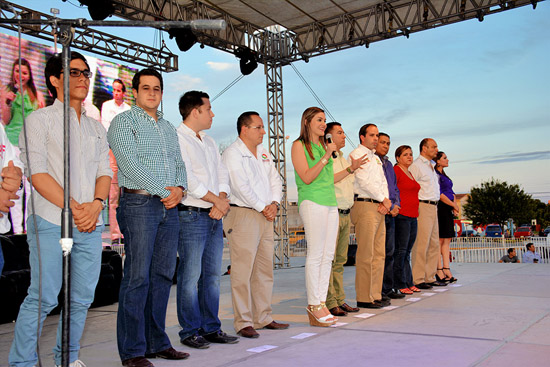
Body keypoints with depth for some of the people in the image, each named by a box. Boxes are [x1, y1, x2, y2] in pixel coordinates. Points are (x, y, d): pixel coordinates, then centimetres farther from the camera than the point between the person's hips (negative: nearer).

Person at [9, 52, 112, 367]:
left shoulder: (97, 128, 19)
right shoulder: (39, 120, 3)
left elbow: (105, 172, 12)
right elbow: (38, 174, -7)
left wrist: (95, 205, -7)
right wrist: (74, 209, -13)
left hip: (91, 224, 5)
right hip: (52, 223, -5)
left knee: (82, 299, 8)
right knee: (42, 298, -4)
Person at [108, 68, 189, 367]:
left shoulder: (169, 128, 23)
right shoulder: (123, 122, 2)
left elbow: (179, 163, 19)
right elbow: (129, 162, -11)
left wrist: (179, 188, -2)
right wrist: (162, 190, -12)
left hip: (169, 207, 7)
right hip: (139, 204, -6)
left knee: (163, 275, 7)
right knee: (137, 277, -7)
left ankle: (157, 342, 15)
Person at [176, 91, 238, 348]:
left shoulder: (209, 142, 20)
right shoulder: (178, 139, -6)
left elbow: (222, 174, 15)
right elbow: (187, 178, -15)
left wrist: (222, 200, -3)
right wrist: (215, 200, -10)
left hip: (215, 215, 8)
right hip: (191, 214, -8)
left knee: (213, 275, 10)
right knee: (190, 276, -3)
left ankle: (211, 328, 19)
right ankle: (190, 332, 8)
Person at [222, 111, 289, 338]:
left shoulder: (263, 153, 18)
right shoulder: (232, 154, -7)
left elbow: (275, 180, 17)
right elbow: (241, 186, -15)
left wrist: (274, 204, 0)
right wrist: (263, 208, -11)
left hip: (265, 217, 8)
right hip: (242, 216, -8)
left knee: (265, 270, 11)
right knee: (243, 271, -7)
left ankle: (263, 318, 20)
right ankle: (243, 322, 0)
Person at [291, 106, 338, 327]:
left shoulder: (324, 145, 21)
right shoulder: (299, 145, 0)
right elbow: (307, 177, -11)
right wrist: (326, 157, -13)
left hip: (331, 203, 8)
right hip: (312, 202, -8)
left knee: (328, 255, 5)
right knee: (315, 255, -7)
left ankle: (321, 302, 10)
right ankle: (314, 305, 0)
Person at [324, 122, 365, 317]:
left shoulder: (344, 158, 22)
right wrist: (350, 169, -18)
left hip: (345, 214, 9)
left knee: (340, 260, 10)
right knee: (329, 259, -7)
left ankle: (339, 299, 15)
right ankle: (330, 303, -4)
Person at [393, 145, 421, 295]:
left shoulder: (410, 173, 20)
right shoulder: (396, 170, -7)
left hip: (413, 216, 9)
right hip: (401, 216, -9)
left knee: (407, 252, 13)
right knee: (400, 251, -5)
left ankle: (409, 283, 18)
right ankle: (399, 285, 0)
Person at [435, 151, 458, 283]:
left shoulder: (444, 176, 21)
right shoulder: (435, 174, -8)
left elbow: (451, 192, 20)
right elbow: (439, 194, -14)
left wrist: (455, 206, 3)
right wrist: (454, 205, -6)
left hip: (448, 209, 9)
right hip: (440, 208, -9)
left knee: (447, 241, 7)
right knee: (440, 240, -7)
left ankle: (446, 269, 10)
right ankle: (439, 271, -4)